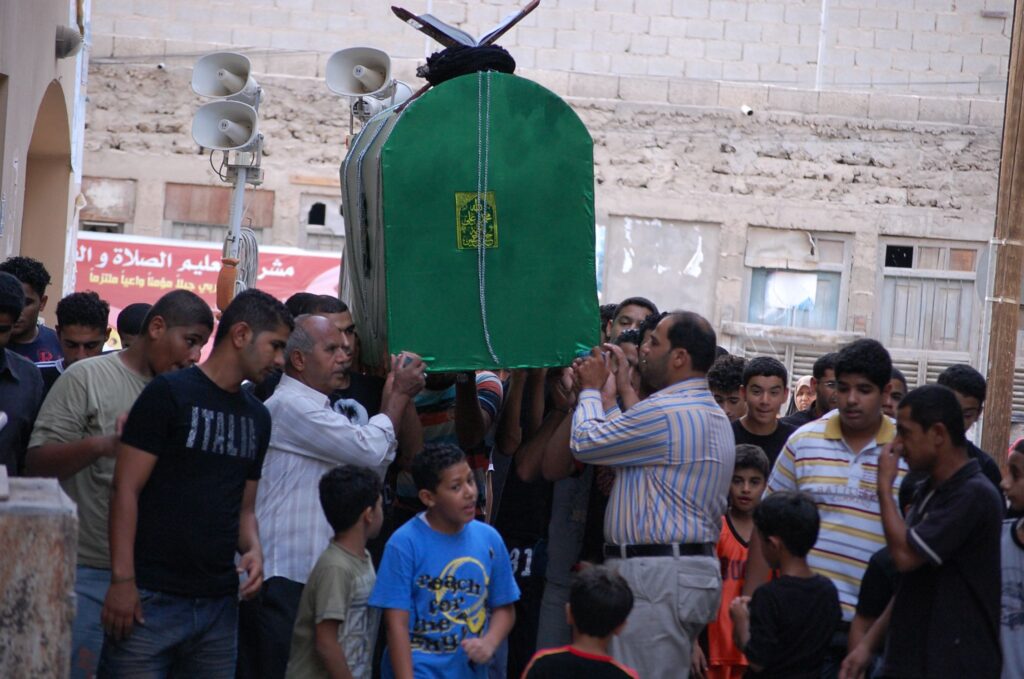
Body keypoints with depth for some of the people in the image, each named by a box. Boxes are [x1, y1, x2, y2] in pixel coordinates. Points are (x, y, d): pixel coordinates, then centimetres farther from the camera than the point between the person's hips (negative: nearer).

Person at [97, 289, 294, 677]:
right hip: (152, 598, -6)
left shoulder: (256, 417, 16)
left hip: (220, 602, 6)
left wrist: (253, 548, -2)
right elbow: (126, 489, -8)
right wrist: (122, 580, -16)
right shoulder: (169, 394, -4)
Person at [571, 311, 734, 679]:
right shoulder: (714, 415, 17)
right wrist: (607, 399, 22)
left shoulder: (664, 413, -17)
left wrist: (592, 389, 9)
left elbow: (585, 443, -8)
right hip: (695, 568, 11)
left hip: (656, 575, -11)